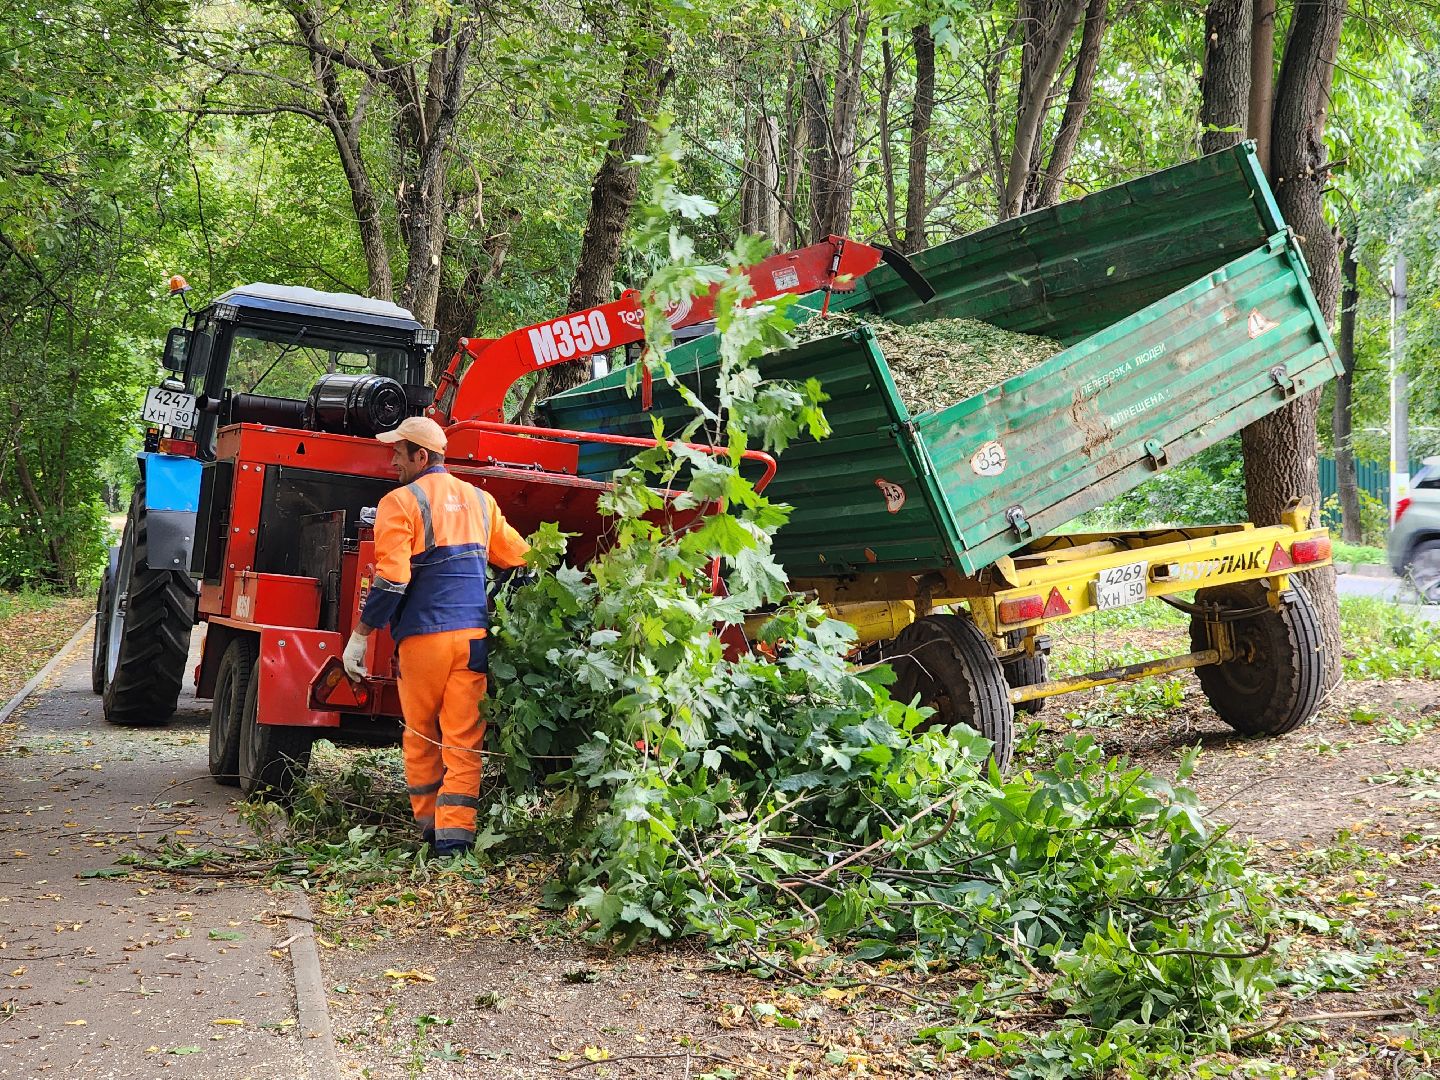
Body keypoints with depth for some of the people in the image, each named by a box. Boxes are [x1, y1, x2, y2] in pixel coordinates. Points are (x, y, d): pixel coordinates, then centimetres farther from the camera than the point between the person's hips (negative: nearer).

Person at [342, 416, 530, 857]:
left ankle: (430, 824, 20)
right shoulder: (480, 500, 12)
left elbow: (391, 578, -13)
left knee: (420, 736, 13)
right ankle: (456, 830, -5)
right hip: (474, 634, 3)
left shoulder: (401, 502, -5)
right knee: (464, 738, 2)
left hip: (422, 635, -3)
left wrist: (360, 635, -8)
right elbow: (519, 557, 19)